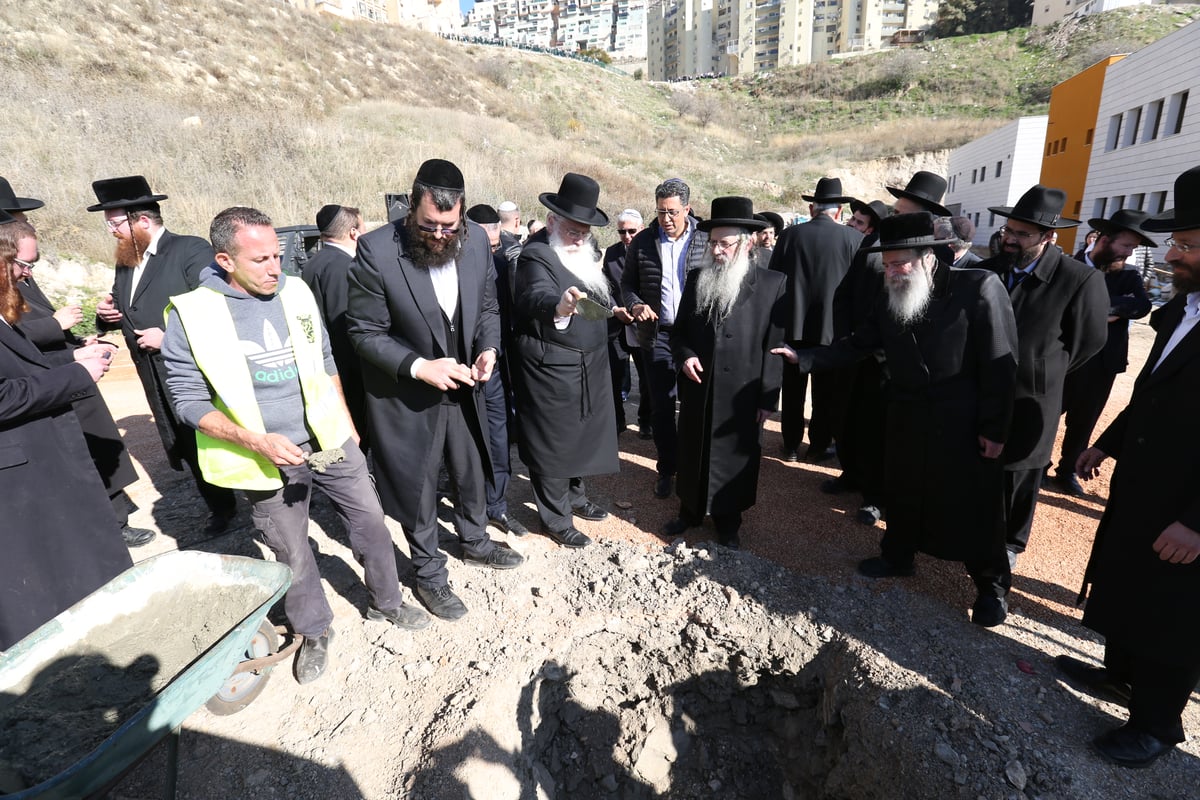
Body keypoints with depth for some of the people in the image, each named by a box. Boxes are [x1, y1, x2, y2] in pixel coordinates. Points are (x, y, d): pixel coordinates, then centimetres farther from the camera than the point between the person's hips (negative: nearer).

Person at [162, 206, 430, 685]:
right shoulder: (191, 315, -12)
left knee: (370, 523, 10)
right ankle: (314, 632, 37)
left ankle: (386, 603, 34)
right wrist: (257, 441, -23)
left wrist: (347, 424, 12)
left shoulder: (296, 292, -1)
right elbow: (189, 401, -9)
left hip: (329, 440, 3)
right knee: (293, 554, 13)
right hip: (269, 457, -3)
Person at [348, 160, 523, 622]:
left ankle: (475, 542, 50)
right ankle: (429, 575, 37)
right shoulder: (377, 251, -22)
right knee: (418, 489, 12)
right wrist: (418, 367, -27)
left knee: (472, 473, 22)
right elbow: (365, 332, -16)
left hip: (461, 388, 5)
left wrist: (488, 348, -14)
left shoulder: (476, 241, -9)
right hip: (407, 395, -4)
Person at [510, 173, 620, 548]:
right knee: (553, 443, 5)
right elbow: (537, 295, -41)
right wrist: (558, 306, -59)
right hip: (552, 369, -9)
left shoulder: (586, 250, 8)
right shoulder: (536, 255, -19)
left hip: (589, 366, 9)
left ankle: (575, 496, 43)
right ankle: (556, 519, 24)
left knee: (581, 433, 22)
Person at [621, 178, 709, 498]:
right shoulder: (642, 241, 3)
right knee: (661, 406, 7)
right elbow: (628, 283, 10)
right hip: (658, 334, 1)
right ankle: (666, 469, 23)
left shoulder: (707, 240, -2)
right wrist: (635, 305, -11)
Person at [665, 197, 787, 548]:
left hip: (741, 394, -3)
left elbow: (775, 345, -6)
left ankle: (728, 522, 32)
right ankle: (690, 510, 38)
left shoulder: (773, 283, -6)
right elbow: (678, 331, 10)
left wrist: (768, 398, -8)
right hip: (698, 389, 3)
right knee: (692, 453, 16)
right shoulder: (696, 278, 3)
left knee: (734, 459, 12)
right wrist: (685, 356, -11)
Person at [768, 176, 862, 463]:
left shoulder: (790, 234, -4)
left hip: (793, 325, 1)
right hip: (834, 327, -1)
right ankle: (818, 446, 22)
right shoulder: (854, 238, -6)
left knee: (793, 389, 13)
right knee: (826, 392, 12)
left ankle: (791, 445, 22)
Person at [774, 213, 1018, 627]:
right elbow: (856, 345, 3)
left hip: (965, 422, -4)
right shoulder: (891, 299, -1)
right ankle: (898, 557, 41)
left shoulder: (979, 288, -17)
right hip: (907, 418, 5)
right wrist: (803, 357, -8)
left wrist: (994, 429, -14)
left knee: (976, 504, 8)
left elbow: (1000, 363, -15)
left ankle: (992, 584, 30)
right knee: (902, 492, 18)